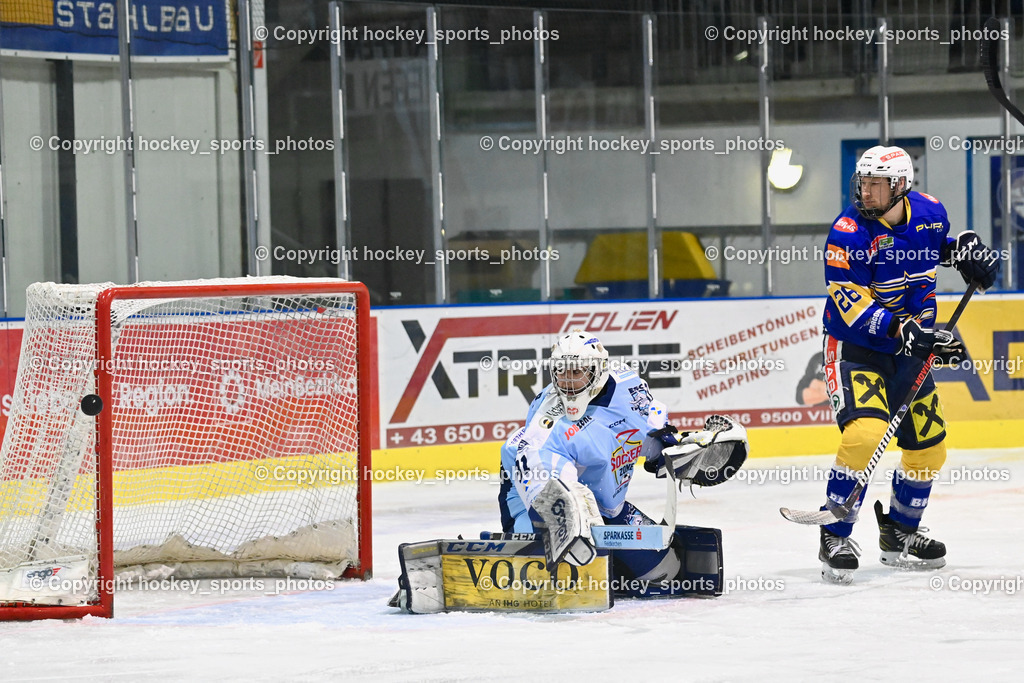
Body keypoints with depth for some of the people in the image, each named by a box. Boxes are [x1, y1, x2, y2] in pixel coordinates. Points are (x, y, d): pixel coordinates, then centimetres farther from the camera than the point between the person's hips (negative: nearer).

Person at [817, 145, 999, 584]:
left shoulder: (929, 212, -4)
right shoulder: (849, 233, -21)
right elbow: (852, 306, -24)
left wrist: (965, 247, 2)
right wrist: (905, 330, -34)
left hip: (910, 351, 6)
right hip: (855, 347, -6)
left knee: (928, 446, 12)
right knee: (865, 433, -25)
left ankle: (899, 533, 32)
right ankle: (835, 539, -15)